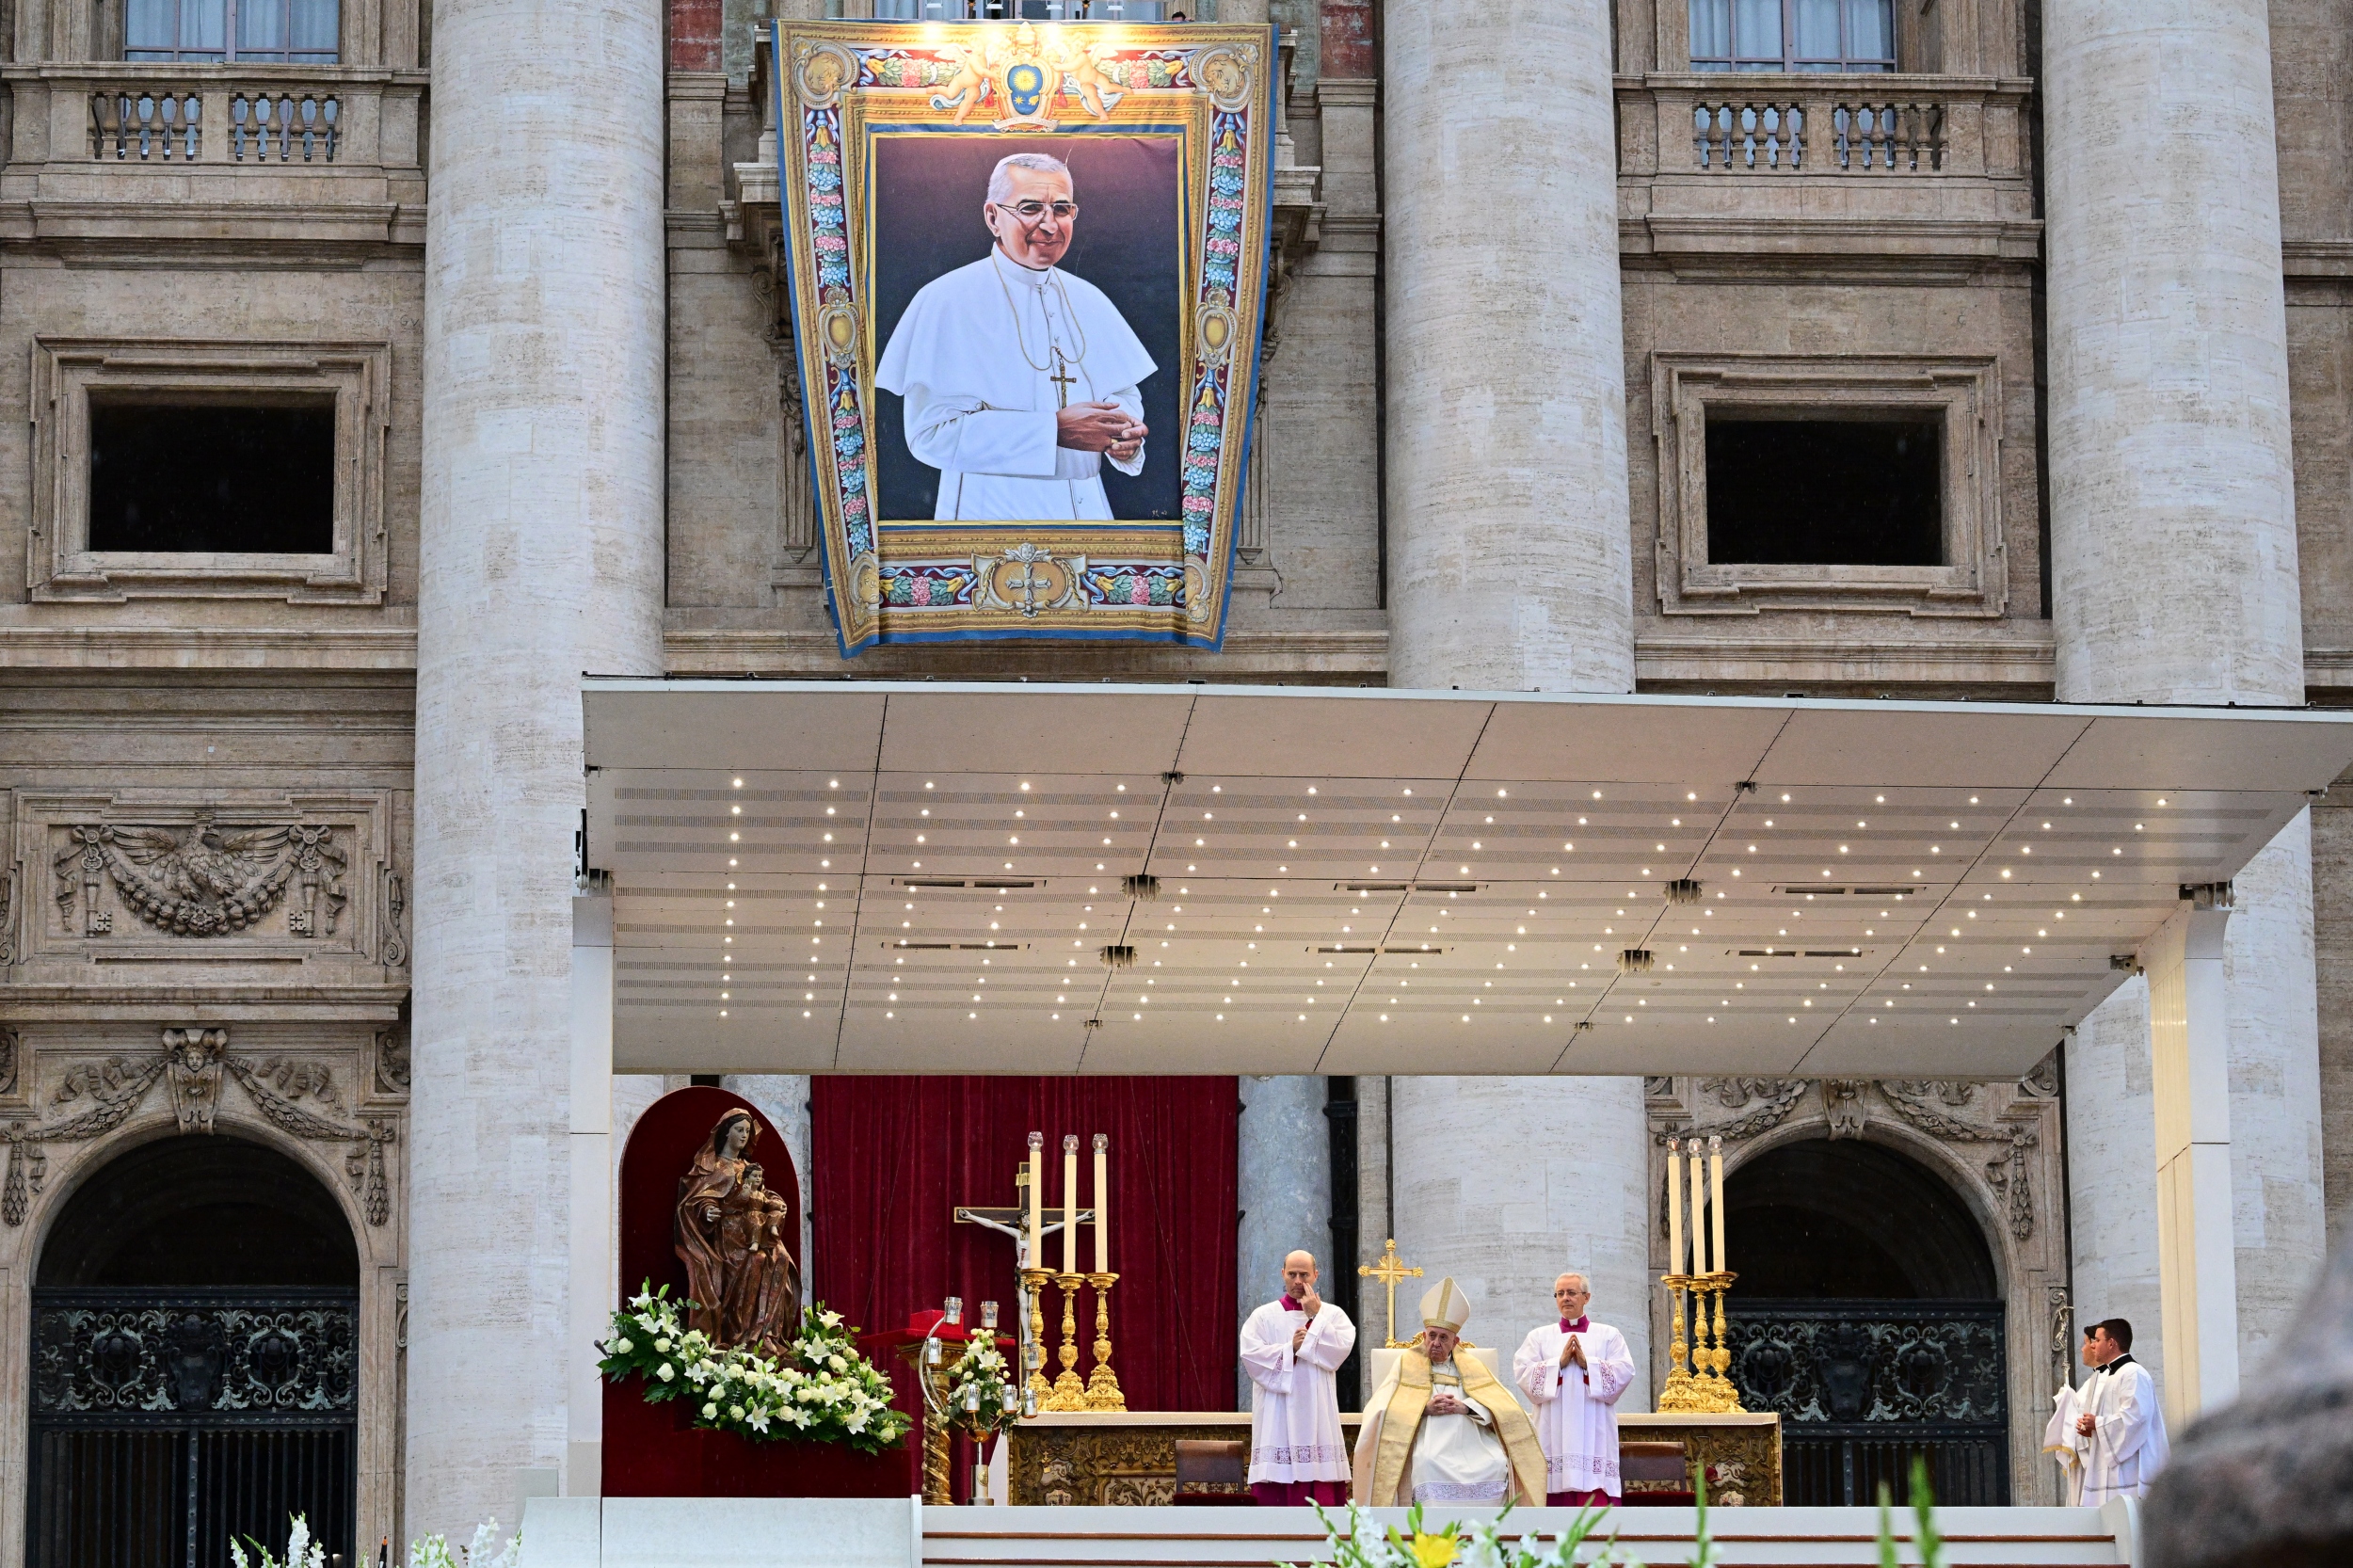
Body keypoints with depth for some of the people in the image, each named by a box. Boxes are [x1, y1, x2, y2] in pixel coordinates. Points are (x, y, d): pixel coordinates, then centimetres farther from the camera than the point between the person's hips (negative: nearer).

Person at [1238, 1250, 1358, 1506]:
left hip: (1317, 1416, 1)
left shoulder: (1333, 1315, 10)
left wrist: (1316, 1316, -6)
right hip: (1277, 1421, -1)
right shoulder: (1264, 1316, 8)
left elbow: (1340, 1350, -7)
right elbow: (1251, 1355, -5)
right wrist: (1290, 1349, -10)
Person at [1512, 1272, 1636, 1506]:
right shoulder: (1539, 1336, 14)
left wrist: (1587, 1363, -11)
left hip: (1593, 1432, -1)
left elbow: (1624, 1372, -2)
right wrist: (1560, 1362, -9)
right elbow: (1522, 1372, 0)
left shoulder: (1609, 1335, 12)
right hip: (1553, 1432, 1)